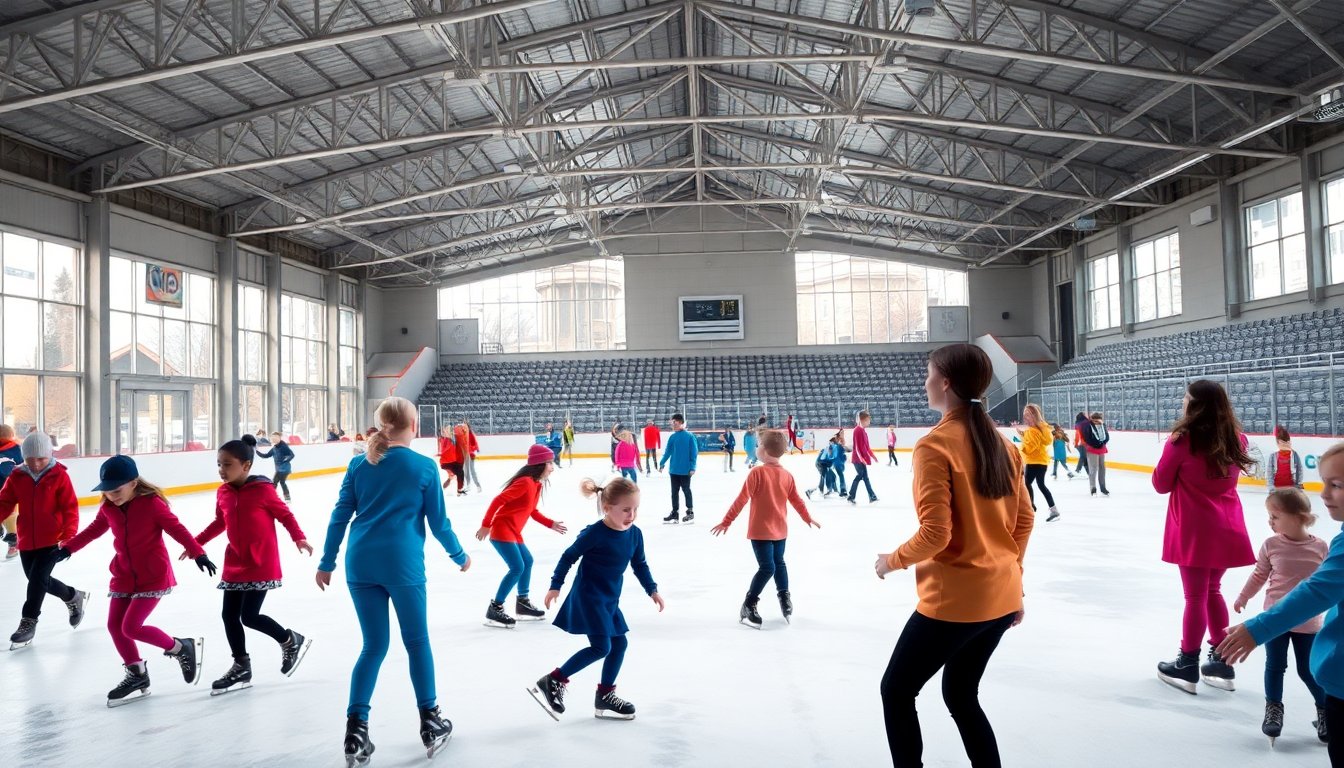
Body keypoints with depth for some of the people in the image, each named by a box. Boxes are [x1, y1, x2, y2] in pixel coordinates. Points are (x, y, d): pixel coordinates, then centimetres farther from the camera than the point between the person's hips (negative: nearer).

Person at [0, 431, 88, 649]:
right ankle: (74, 597, 37)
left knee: (38, 578, -9)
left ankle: (28, 622, 4)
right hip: (27, 541, 5)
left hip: (53, 540, -5)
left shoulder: (59, 476, -9)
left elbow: (70, 507, -9)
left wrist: (69, 535, -18)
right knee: (38, 580, 15)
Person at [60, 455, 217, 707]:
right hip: (123, 576, 7)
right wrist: (68, 548, 19)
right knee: (114, 625, 7)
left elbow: (177, 529, -18)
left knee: (131, 627, -13)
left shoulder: (152, 504, -19)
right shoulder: (108, 508, 0)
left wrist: (198, 554, -24)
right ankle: (137, 675, 23)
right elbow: (95, 529, 18)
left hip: (153, 576, -7)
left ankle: (182, 648, 7)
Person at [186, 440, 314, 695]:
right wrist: (196, 543, 18)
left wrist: (299, 538, -18)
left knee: (249, 616, -8)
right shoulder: (222, 493, 3)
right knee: (229, 615, 8)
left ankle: (291, 641, 17)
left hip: (261, 564, -7)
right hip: (234, 564, 7)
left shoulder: (262, 489, -15)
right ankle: (241, 667, 23)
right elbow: (220, 522, 18)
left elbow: (284, 514, -8)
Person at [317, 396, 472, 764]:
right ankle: (430, 724, 20)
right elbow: (438, 522, 1)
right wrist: (459, 555, 16)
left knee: (374, 646, 13)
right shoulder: (425, 467, -4)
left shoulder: (359, 464, 6)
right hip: (402, 564, -3)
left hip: (361, 564, 4)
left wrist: (327, 562, 15)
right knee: (417, 643, 12)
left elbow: (340, 516, 6)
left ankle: (355, 730, 7)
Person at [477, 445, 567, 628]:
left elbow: (532, 511, 20)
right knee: (517, 567, -13)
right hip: (502, 530, -10)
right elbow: (498, 501, -23)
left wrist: (551, 524, 17)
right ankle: (494, 609, -6)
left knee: (527, 561, 18)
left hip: (513, 532, 10)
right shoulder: (525, 482, -22)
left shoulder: (537, 484, 9)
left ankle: (522, 603, 30)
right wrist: (485, 525, -21)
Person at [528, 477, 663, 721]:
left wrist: (652, 590, 10)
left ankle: (605, 696, 24)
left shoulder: (635, 534, -3)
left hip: (610, 599, 8)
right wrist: (555, 586, -9)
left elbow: (640, 565, 12)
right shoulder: (595, 533, -22)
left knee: (619, 644, 11)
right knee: (601, 647, -13)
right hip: (588, 597, -8)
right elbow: (569, 557, -12)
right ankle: (553, 681, -4)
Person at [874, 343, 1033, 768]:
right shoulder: (1001, 443, 4)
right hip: (1001, 598, 8)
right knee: (961, 695, 23)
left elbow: (935, 534, -22)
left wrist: (892, 561, -5)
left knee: (896, 692, 12)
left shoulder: (935, 445, -19)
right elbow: (1023, 520, 11)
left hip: (953, 600, -8)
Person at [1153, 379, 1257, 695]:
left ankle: (1188, 666, 12)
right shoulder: (1235, 439, 2)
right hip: (1226, 528, 6)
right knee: (1212, 591, 19)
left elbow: (1161, 484, -5)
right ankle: (1222, 662, 25)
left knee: (1195, 596, 2)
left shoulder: (1182, 439, -14)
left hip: (1195, 529, -5)